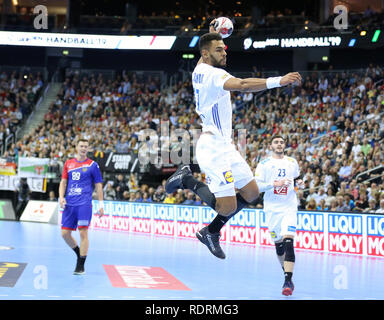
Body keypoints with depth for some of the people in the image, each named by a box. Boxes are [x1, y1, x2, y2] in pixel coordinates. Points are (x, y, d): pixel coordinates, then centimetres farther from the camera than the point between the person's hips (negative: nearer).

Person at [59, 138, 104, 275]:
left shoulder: (92, 165, 4)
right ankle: (79, 253, 27)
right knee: (65, 233, 2)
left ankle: (81, 266, -4)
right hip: (69, 204, 4)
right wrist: (61, 197, -2)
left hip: (84, 204, -4)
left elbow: (98, 185, 6)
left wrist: (101, 204, 1)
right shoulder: (68, 163, 13)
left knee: (83, 233, -10)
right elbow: (63, 182, 14)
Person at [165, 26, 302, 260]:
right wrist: (278, 81, -42)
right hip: (214, 149, -10)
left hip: (225, 147, 10)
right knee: (228, 207, -14)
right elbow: (243, 85, -36)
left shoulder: (200, 70, 10)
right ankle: (187, 180, 1)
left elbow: (204, 57, 37)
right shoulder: (213, 74, -18)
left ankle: (211, 231, 19)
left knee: (251, 192, 14)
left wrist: (211, 35, 29)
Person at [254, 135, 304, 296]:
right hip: (272, 209, 1)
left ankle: (288, 281, -23)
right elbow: (256, 185, -8)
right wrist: (275, 184, -20)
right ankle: (287, 274, 31)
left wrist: (299, 183, 2)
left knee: (288, 242, -17)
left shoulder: (292, 162, 10)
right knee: (278, 244, 10)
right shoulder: (264, 164, 1)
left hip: (289, 208, 0)